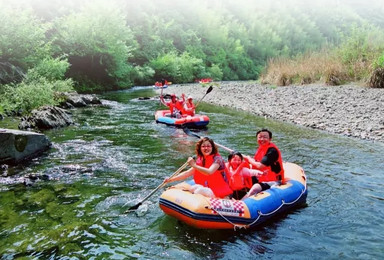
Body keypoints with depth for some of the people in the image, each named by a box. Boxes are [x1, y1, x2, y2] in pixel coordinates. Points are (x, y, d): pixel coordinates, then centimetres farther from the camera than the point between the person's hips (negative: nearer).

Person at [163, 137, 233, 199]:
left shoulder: (217, 158, -12)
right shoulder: (200, 161, 8)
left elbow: (209, 172, -29)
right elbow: (187, 173, 9)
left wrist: (194, 165, -27)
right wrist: (171, 179, 3)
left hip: (221, 194, -6)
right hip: (208, 190, 7)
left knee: (199, 191, -27)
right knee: (193, 188, -16)